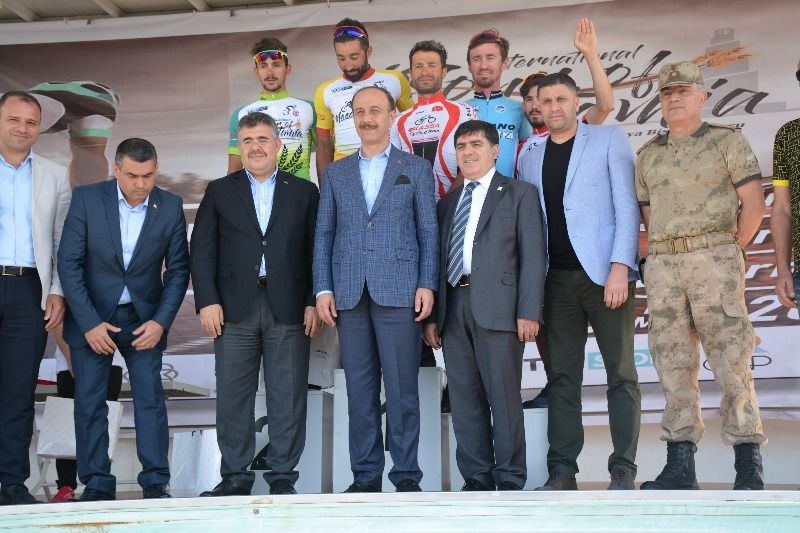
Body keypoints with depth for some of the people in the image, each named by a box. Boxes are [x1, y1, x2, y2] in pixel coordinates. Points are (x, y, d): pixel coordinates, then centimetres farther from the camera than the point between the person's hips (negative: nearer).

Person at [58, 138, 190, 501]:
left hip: (145, 318, 1)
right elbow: (69, 263, -10)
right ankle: (97, 484, 10)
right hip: (91, 317, 0)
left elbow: (178, 270, -1)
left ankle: (155, 482, 5)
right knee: (89, 402, 1)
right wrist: (89, 322, -15)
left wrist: (161, 321, -11)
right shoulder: (86, 198, -10)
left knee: (150, 398, -3)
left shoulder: (170, 206, -6)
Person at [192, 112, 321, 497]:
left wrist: (313, 302, -3)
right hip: (235, 307, 1)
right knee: (233, 396, 3)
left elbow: (315, 251, 6)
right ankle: (235, 476, 12)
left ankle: (283, 475, 11)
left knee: (288, 397, 2)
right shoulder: (219, 191, 12)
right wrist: (207, 301, -5)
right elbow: (202, 250, 6)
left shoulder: (304, 192, 11)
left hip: (288, 307, 0)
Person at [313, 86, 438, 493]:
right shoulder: (335, 173, 15)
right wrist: (323, 289, 2)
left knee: (402, 388, -3)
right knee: (359, 389, 5)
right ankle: (365, 475, 12)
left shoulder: (416, 169, 9)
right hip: (349, 295, 3)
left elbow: (428, 231, 4)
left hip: (399, 292, -2)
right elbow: (324, 234, 11)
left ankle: (406, 475, 5)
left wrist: (427, 284, -6)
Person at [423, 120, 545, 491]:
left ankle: (510, 480, 3)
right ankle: (476, 479, 11)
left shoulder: (520, 194, 8)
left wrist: (528, 311, -11)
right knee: (464, 398, 5)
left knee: (503, 396, -4)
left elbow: (532, 256, -1)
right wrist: (433, 315, 8)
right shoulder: (448, 203, 22)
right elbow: (440, 259, 17)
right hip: (454, 306, 5)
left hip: (497, 306, -5)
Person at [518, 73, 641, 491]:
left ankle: (623, 469, 3)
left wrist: (620, 267, -14)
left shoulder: (609, 140, 3)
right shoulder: (530, 159, 16)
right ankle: (562, 470, 7)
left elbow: (626, 206, -4)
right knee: (562, 375, 3)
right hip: (558, 279, 4)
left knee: (620, 373, -2)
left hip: (605, 273, -4)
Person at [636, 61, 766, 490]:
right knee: (674, 363, 3)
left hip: (713, 257, -4)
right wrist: (660, 255, 9)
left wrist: (729, 252, -2)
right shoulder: (648, 154, 17)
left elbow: (753, 202, 0)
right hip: (662, 263, 4)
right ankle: (679, 466, 6)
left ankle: (748, 466, -3)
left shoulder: (727, 141, 5)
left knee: (730, 359, -8)